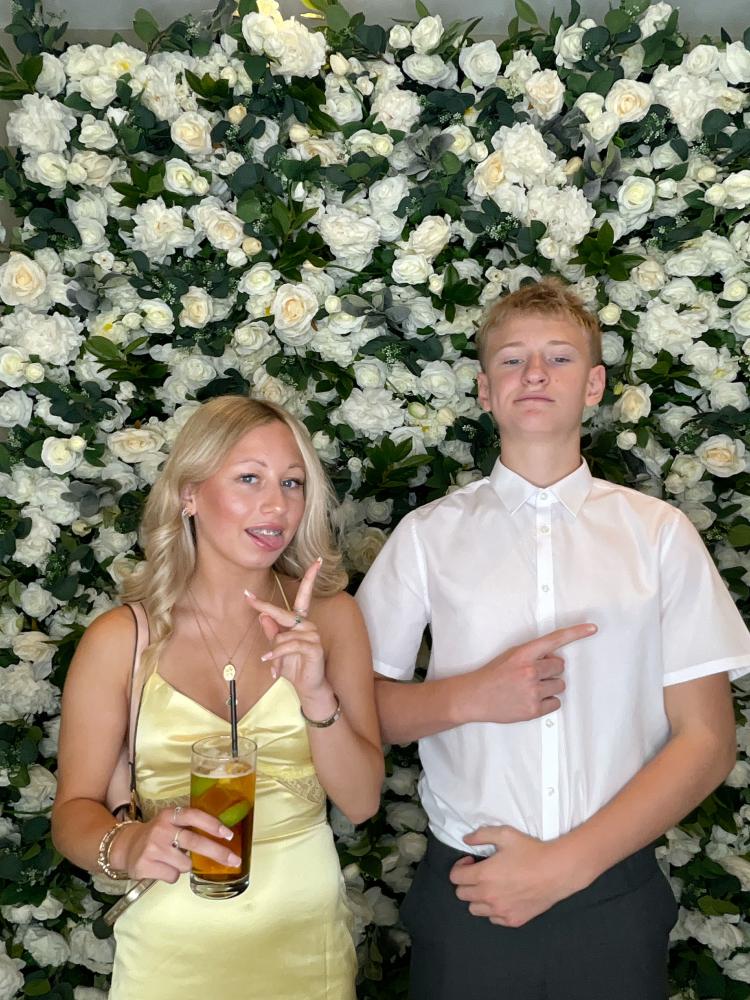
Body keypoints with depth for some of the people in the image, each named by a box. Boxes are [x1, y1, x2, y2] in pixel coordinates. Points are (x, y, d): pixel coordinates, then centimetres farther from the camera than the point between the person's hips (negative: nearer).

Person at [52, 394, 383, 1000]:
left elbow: (361, 802, -7)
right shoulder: (120, 641, -11)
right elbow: (75, 811, -7)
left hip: (305, 934, 2)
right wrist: (125, 846, -28)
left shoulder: (329, 617, -6)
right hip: (174, 944, -1)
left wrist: (317, 696, -23)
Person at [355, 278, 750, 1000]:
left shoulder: (661, 534, -2)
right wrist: (468, 698, -17)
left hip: (614, 898, 0)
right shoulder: (428, 535, -1)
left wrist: (564, 863, -11)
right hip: (466, 895, 0)